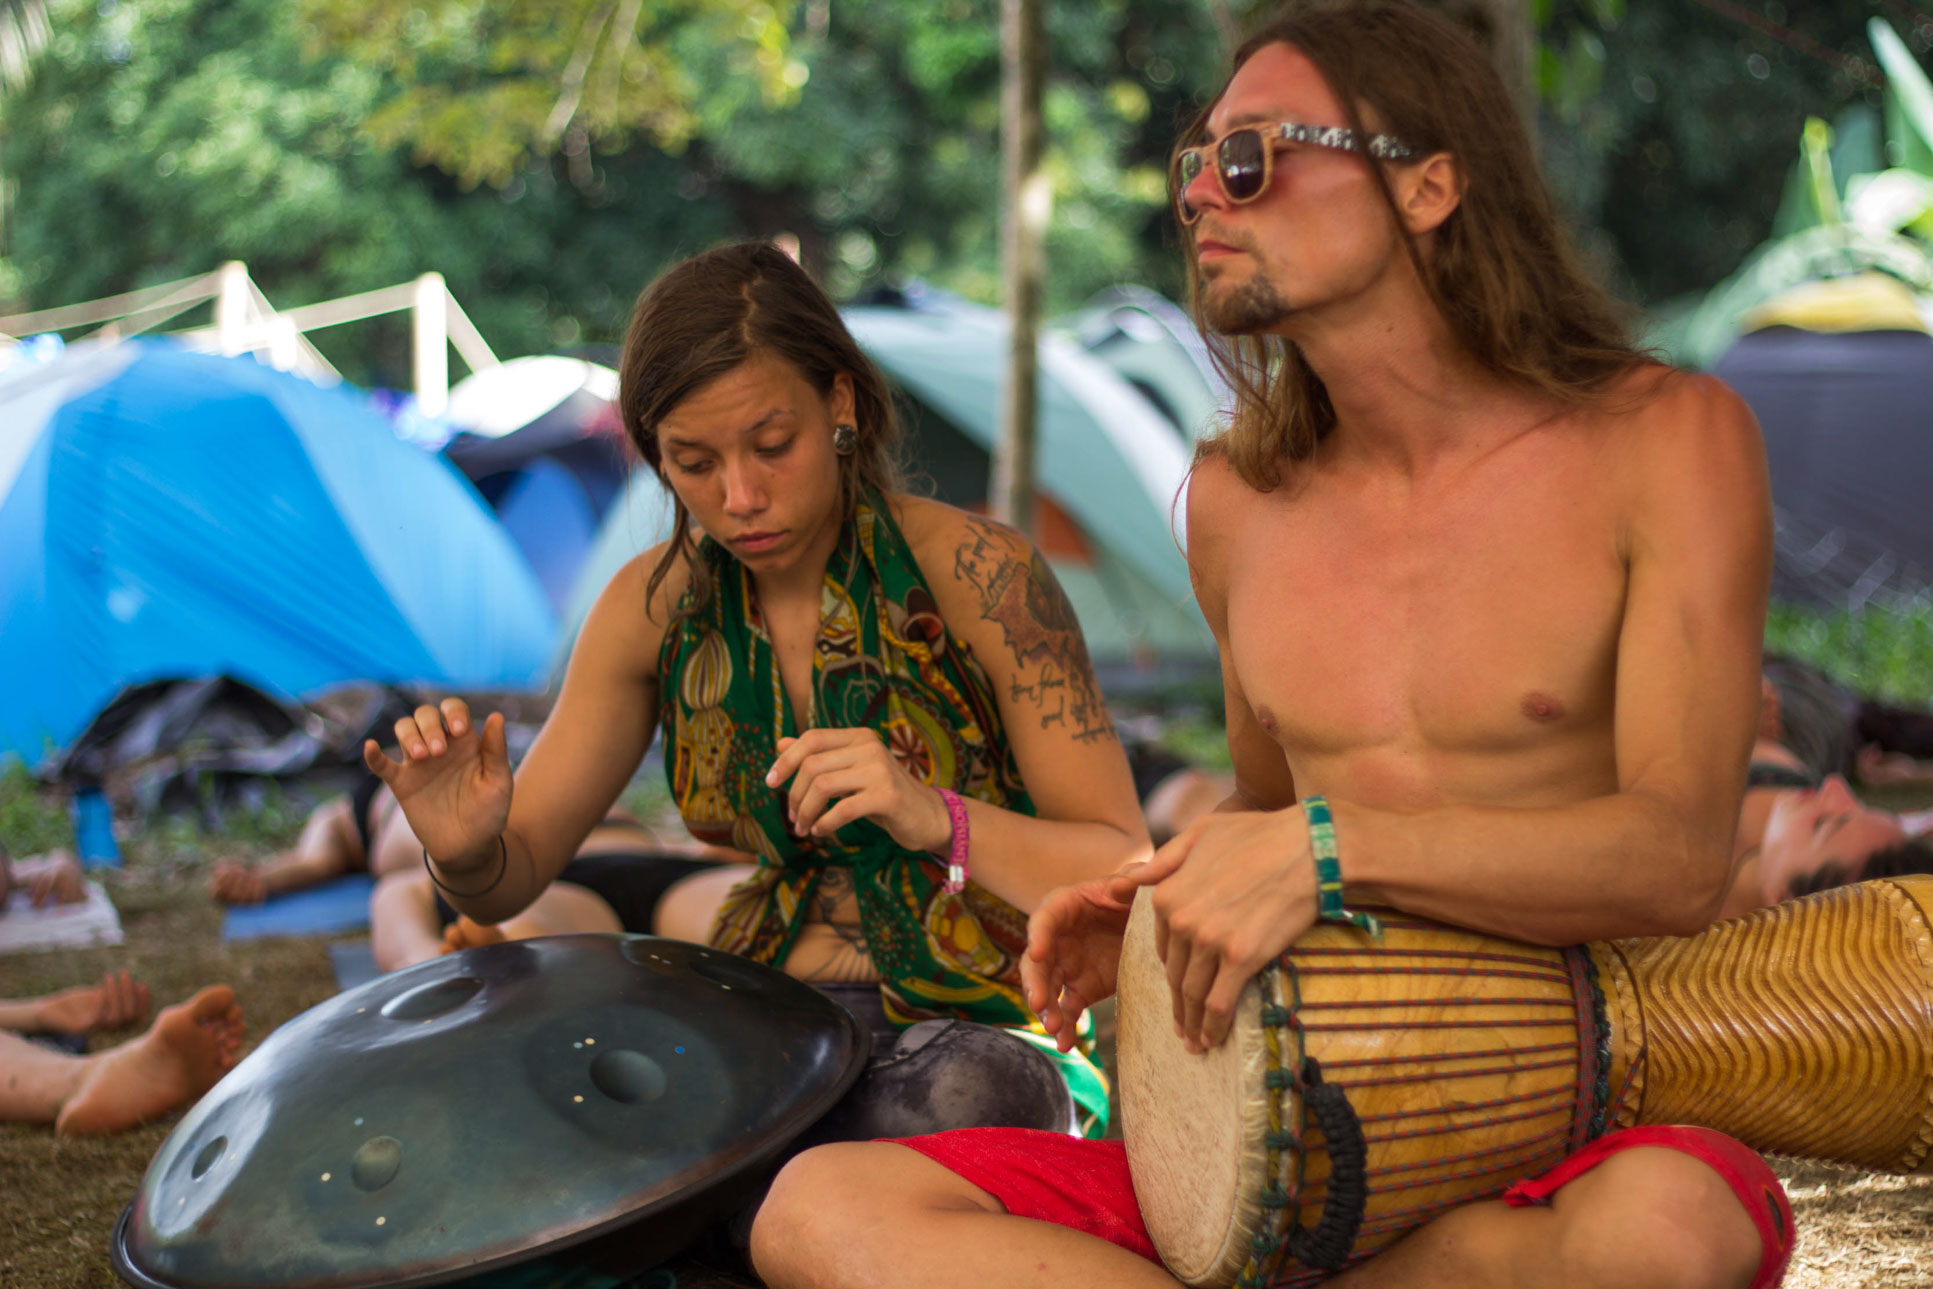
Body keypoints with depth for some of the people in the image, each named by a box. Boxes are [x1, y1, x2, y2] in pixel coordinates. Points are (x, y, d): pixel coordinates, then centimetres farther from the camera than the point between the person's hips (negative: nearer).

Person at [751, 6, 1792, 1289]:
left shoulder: (1663, 441, -5)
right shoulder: (1238, 503, 11)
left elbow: (1678, 855, -15)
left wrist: (1329, 847, -25)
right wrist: (1161, 905, 3)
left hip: (1591, 1144, -3)